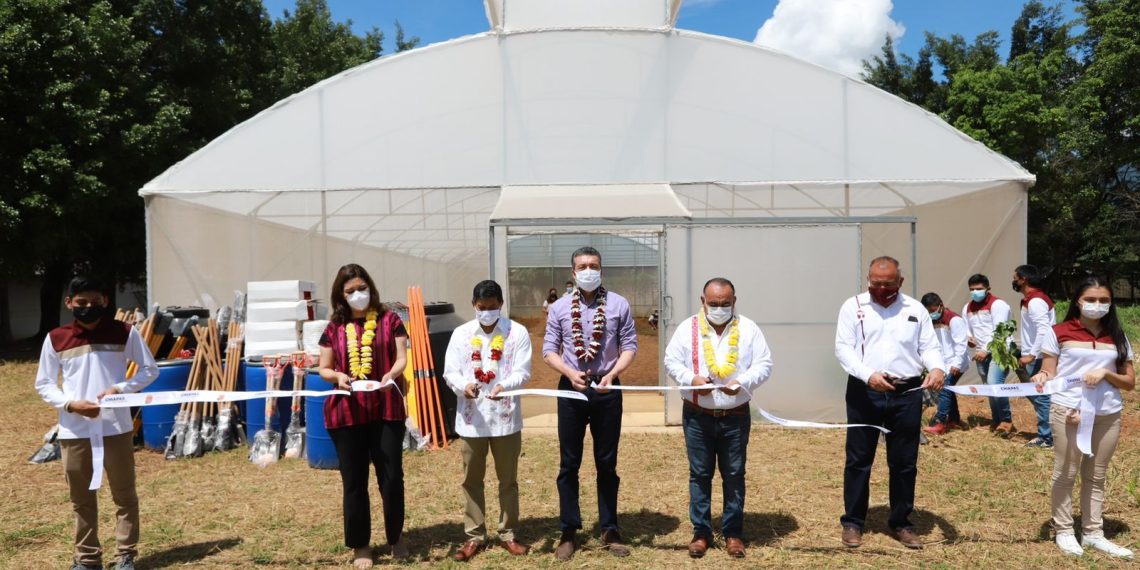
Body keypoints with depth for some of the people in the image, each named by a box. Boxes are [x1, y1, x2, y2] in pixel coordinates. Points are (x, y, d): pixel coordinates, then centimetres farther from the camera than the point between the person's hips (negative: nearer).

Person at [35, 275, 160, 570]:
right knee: (81, 498, 11)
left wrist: (121, 388, -13)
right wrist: (70, 404, -11)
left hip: (116, 427, -1)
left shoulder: (125, 333, -3)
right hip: (74, 431, 1)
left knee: (124, 495, 6)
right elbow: (43, 384, 7)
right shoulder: (55, 339, 1)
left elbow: (150, 370, 3)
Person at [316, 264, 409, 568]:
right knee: (354, 480, 7)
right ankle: (360, 545, 22)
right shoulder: (334, 328, 7)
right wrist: (337, 376, -13)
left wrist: (391, 374, -23)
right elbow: (323, 369, 9)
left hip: (386, 409, -1)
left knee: (391, 476, 1)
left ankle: (396, 536, 24)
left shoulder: (389, 320, 3)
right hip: (346, 412, 1)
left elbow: (402, 357, -2)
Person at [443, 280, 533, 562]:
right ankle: (474, 535, 23)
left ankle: (508, 533, 24)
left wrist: (505, 386, -30)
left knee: (508, 478, 10)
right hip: (471, 417, 2)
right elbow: (450, 372, -1)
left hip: (505, 417, -1)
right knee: (472, 479, 10)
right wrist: (464, 386, -23)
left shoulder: (518, 332, -2)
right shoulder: (461, 333, 4)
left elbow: (522, 372, -9)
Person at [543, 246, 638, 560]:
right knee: (569, 464, 8)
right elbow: (549, 350, 1)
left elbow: (629, 346, -1)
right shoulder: (559, 308, 1)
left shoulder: (618, 304, -1)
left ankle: (610, 529, 24)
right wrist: (570, 373, -15)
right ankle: (569, 532, 20)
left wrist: (611, 374, -16)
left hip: (608, 390, 0)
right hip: (571, 389, 1)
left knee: (607, 463, 11)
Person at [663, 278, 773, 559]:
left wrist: (742, 382, -19)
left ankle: (733, 533, 22)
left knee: (734, 475, 8)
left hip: (736, 417, 0)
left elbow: (764, 364, -2)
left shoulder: (748, 328, 0)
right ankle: (701, 532, 19)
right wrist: (691, 379, -18)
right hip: (697, 416, 0)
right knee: (699, 474, 7)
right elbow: (671, 361, 1)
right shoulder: (688, 328, 0)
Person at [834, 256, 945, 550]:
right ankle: (853, 522, 17)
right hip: (864, 392, -2)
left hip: (907, 394, 2)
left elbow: (929, 346, 6)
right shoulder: (853, 306, 1)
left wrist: (938, 368, -17)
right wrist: (868, 375, -21)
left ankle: (901, 523, 25)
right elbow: (843, 348, -6)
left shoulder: (915, 309, 9)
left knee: (905, 462, 10)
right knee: (858, 459, 5)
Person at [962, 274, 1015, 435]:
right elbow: (966, 328, 17)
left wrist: (986, 350, -24)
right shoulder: (967, 308, 13)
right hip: (981, 354, 7)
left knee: (994, 385, -20)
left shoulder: (998, 305, -9)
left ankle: (1007, 420, -7)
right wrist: (968, 338, -6)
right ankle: (996, 420, 24)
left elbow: (999, 331, -17)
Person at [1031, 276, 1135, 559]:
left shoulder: (1117, 337, 8)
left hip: (1108, 415, 4)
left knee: (1096, 476, 12)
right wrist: (1042, 377, -22)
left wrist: (1105, 373, -11)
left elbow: (1130, 382, 7)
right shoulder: (1058, 332, -1)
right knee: (1066, 474, 4)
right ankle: (1064, 531, 15)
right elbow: (1049, 373, -1)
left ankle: (1093, 533, 22)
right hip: (1068, 412, -3)